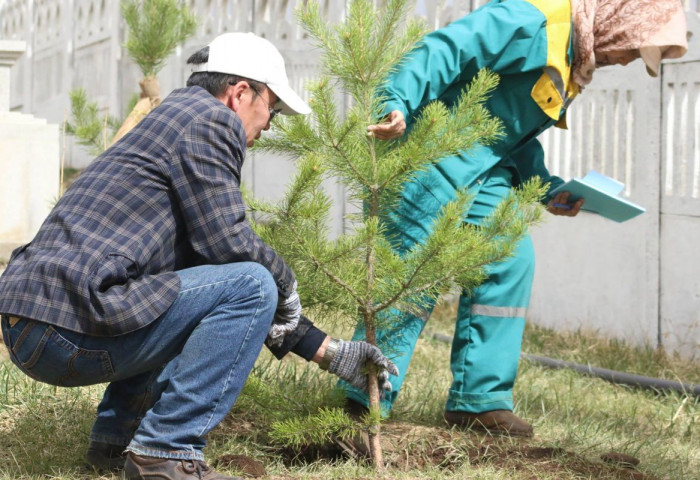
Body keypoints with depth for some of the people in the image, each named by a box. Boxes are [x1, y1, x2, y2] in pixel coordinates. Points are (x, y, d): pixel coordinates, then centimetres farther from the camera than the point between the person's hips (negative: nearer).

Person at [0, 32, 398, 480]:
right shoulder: (209, 117, -2)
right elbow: (228, 241, -13)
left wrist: (330, 352, 30)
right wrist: (287, 285, 10)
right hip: (70, 327, -10)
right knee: (249, 285, -10)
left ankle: (116, 436, 21)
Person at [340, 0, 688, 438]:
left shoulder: (575, 64, 14)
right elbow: (444, 51, -26)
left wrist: (548, 188, 7)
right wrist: (398, 105, -38)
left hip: (484, 168, 10)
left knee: (511, 261, 2)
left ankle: (479, 401, 7)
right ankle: (366, 401, -2)